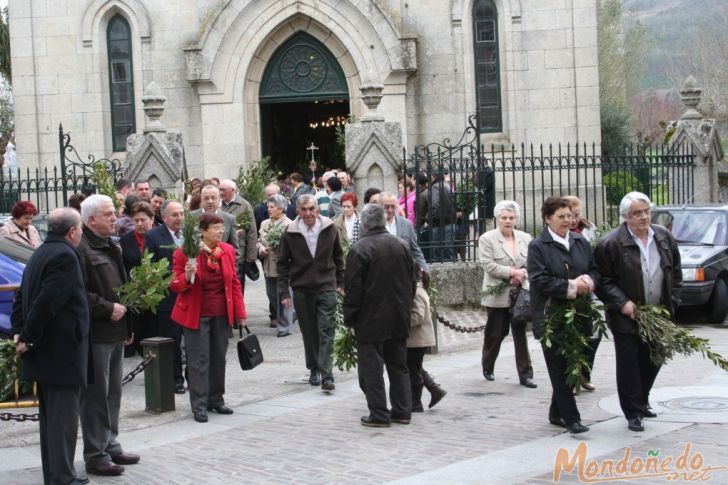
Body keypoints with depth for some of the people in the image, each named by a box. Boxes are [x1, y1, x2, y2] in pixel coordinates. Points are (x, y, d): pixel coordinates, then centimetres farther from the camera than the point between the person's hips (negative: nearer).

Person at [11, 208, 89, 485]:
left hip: (44, 350, 10)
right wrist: (28, 337, -15)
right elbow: (47, 302, -23)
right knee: (64, 417, -5)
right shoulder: (65, 256, -16)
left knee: (49, 415, 15)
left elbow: (22, 297, 15)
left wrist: (20, 332, 7)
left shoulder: (40, 254, 15)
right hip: (62, 351, -10)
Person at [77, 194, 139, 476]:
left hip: (115, 332, 9)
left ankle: (110, 445, 26)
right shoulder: (81, 249, -15)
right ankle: (96, 455, 4)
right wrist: (108, 308, -18)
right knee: (96, 395, -3)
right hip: (95, 334, -9)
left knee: (113, 393, 16)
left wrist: (127, 325, 21)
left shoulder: (110, 247, 17)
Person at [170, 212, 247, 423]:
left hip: (222, 314, 5)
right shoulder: (184, 253, -10)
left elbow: (234, 283, 10)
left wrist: (240, 313, 6)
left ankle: (216, 400, 23)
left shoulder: (228, 251, 4)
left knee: (219, 358, 11)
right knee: (199, 360, -2)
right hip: (196, 315, -5)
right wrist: (187, 276, -27)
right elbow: (175, 285, -5)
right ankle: (199, 405, 3)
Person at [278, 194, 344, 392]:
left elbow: (338, 256, 11)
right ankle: (314, 370, 24)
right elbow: (282, 263, 3)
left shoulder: (329, 228, -2)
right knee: (309, 333, 9)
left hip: (326, 288, -1)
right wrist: (284, 292, -1)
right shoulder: (290, 233, -4)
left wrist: (340, 283, 10)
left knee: (326, 332, -8)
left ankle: (326, 375, -11)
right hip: (302, 290, 1)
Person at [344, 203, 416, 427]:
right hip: (399, 318, 6)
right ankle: (402, 411, 17)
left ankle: (379, 414, 3)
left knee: (371, 367, 2)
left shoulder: (359, 249, -14)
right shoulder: (401, 245, 7)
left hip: (371, 319, -6)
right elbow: (412, 282, 13)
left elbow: (353, 289, -13)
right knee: (398, 365, 15)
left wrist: (350, 317, -4)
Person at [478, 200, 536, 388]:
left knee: (521, 334, 3)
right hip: (497, 295, -3)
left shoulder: (525, 238, 8)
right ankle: (487, 368, 30)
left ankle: (525, 374, 6)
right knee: (495, 334, 8)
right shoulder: (487, 239, -4)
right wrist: (512, 272, -17)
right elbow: (488, 265, -13)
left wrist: (521, 275, -14)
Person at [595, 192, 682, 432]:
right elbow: (603, 280, -9)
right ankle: (634, 413, 8)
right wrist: (622, 303, -19)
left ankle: (642, 400, 36)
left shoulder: (665, 237, 4)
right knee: (629, 365, -1)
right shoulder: (610, 243, -13)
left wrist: (671, 304, 3)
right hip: (627, 317, -5)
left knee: (652, 361, 15)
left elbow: (676, 274, 11)